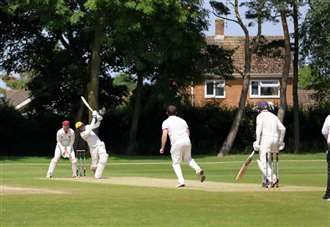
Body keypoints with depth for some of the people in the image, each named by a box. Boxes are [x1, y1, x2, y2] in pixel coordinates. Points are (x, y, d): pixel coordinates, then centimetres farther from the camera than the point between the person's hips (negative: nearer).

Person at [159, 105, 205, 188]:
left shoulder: (166, 122, 5)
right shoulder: (182, 120, 20)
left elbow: (164, 135, -8)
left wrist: (162, 148, -4)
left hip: (176, 143, -4)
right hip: (187, 142, 4)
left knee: (176, 163, 8)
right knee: (188, 158, 26)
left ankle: (181, 181, -8)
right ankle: (198, 170, 0)